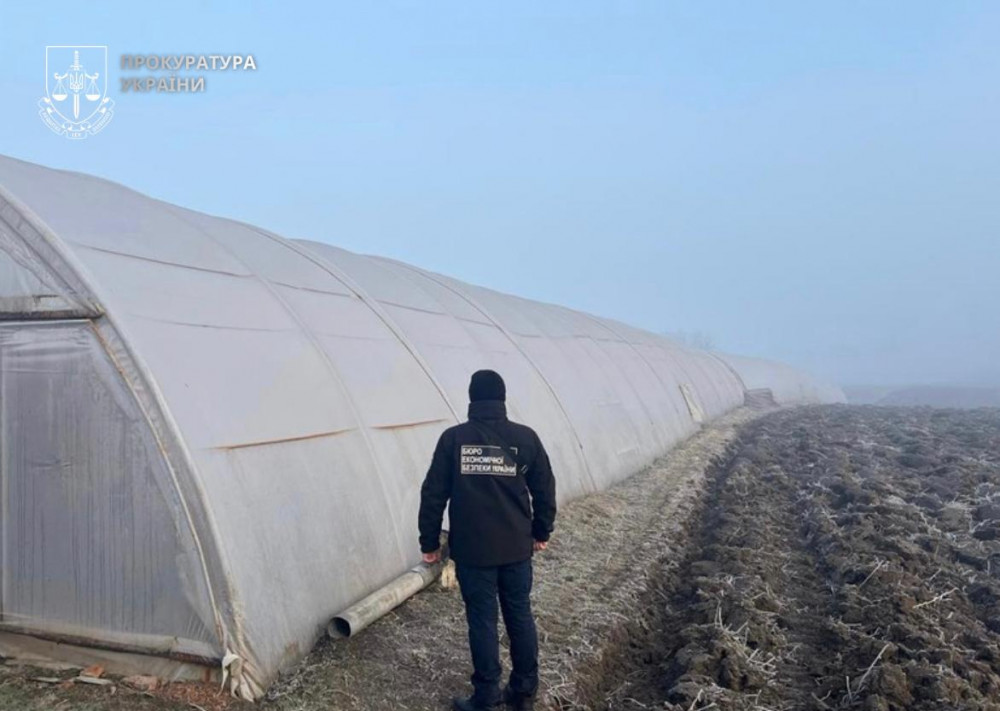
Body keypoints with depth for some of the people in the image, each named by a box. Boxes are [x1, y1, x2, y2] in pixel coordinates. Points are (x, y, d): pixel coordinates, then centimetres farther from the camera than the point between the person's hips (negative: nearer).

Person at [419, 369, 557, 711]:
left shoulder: (453, 438, -7)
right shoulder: (525, 437, -3)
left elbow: (433, 495, -5)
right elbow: (544, 490, 4)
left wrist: (430, 543, 5)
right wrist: (541, 532, 18)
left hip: (471, 550, -2)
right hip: (517, 547, 2)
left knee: (482, 621, 8)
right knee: (520, 617, 14)